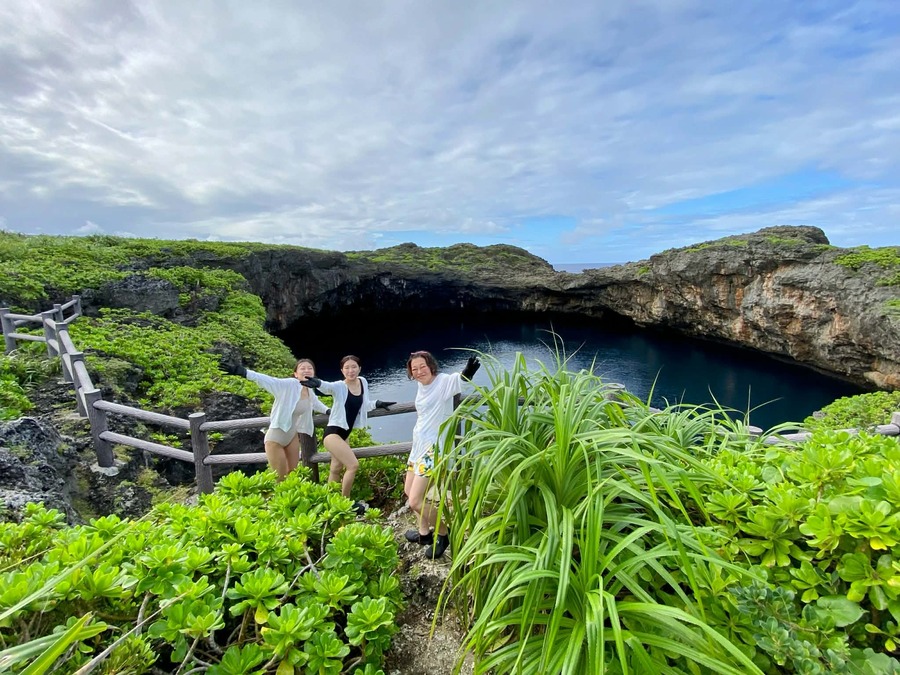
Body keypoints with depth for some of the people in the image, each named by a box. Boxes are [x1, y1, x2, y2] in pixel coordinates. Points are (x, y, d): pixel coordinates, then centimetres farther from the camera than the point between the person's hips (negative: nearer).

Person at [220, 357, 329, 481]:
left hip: (292, 435, 7)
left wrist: (328, 411, 20)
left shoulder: (310, 391, -2)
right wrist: (243, 372, -49)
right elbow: (266, 380, -36)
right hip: (276, 437, -7)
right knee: (280, 479, 4)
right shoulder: (288, 384, -23)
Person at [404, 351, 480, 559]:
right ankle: (424, 532, 39)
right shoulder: (421, 387, 6)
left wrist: (467, 373, -58)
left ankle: (443, 534, 15)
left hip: (434, 447, -9)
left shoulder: (443, 381, -17)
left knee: (415, 501, -9)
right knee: (409, 490, 21)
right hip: (418, 444, 9)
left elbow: (458, 379, -37)